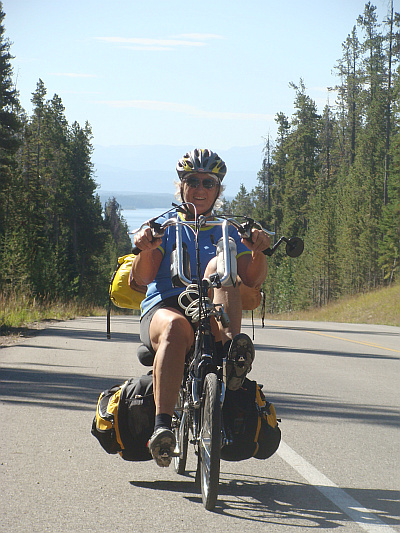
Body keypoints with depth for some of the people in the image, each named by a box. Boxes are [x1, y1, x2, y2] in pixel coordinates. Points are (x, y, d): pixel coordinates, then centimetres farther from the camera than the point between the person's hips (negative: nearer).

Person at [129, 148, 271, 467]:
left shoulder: (227, 232, 22)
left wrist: (258, 252, -13)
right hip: (164, 307, -1)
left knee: (219, 264, -28)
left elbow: (253, 281, 7)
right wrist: (145, 250, -17)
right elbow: (142, 279, 4)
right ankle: (162, 426, -50)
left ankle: (231, 344, -48)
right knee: (174, 328, -39)